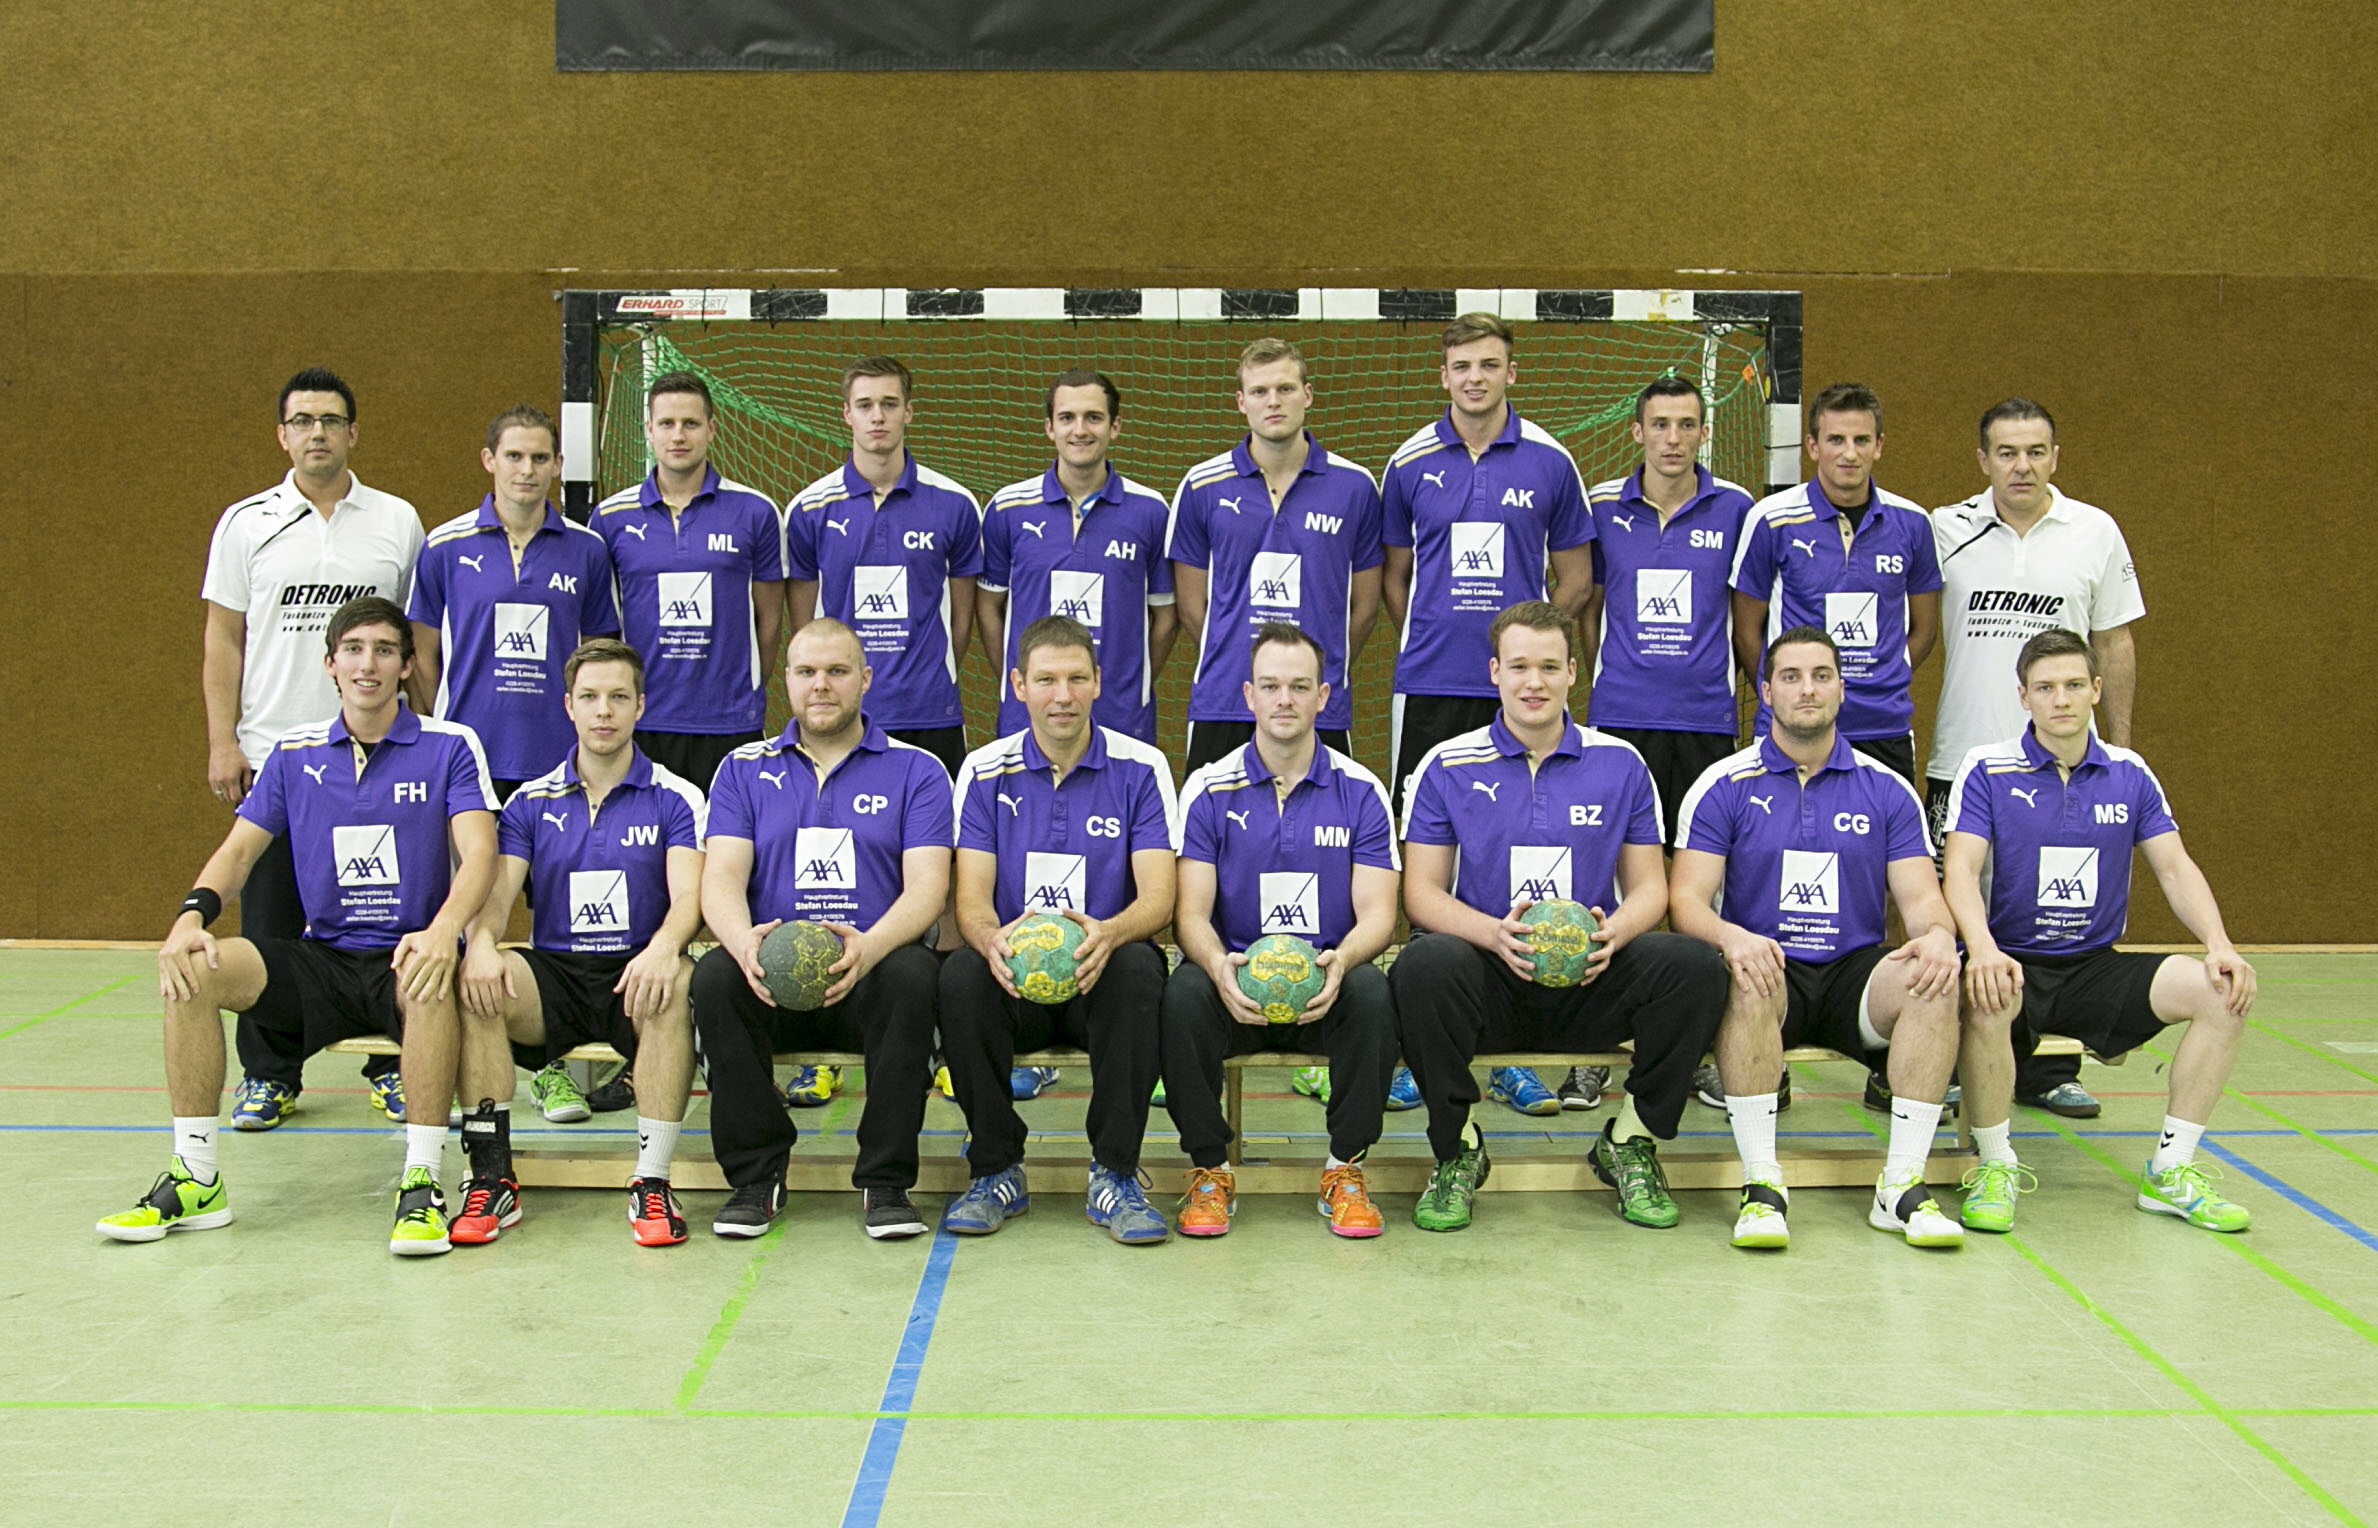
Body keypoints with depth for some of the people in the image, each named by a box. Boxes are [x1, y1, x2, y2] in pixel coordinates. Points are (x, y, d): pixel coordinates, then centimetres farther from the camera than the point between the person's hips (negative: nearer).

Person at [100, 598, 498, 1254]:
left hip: (406, 960, -4)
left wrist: (445, 931, -33)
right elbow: (239, 848, 8)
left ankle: (422, 1182, -30)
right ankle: (195, 1180, -10)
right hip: (322, 959, 4)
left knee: (431, 978, -39)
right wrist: (192, 914, -14)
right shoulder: (295, 753, 11)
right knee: (193, 970, -20)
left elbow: (478, 851, -13)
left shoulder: (450, 746, 0)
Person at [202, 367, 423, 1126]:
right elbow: (223, 639, 7)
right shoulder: (247, 522, 7)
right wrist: (222, 742, -1)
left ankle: (393, 1066, 14)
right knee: (269, 922, 4)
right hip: (272, 755, 0)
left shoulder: (398, 522, 7)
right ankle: (267, 1075, 16)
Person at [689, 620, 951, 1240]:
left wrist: (869, 946, -26)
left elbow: (927, 886, -4)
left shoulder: (916, 770, 8)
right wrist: (744, 942, -24)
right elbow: (722, 877, 1)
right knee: (714, 975, -30)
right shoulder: (745, 769, 13)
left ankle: (886, 1182, -22)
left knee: (912, 974, -34)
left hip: (869, 974, -1)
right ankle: (755, 1176, -14)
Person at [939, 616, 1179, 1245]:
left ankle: (1114, 1175, -21)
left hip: (1100, 973, -1)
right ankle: (997, 1171, -13)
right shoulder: (985, 771, 4)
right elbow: (972, 897, -4)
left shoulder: (1141, 768, 0)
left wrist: (1108, 933, -33)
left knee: (1139, 970, -35)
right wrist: (992, 939, -30)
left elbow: (1157, 898, -8)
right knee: (960, 977, -32)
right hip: (1014, 976, 1)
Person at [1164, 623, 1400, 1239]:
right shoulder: (1210, 789, 3)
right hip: (1238, 984, 0)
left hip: (1326, 984, 0)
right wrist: (1220, 967, -27)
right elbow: (1191, 912, -3)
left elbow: (1377, 913, -2)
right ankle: (1210, 1169, -11)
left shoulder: (1361, 791, 4)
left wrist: (1340, 962, -26)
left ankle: (1345, 1167, -11)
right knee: (1184, 993, -33)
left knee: (1373, 991, -33)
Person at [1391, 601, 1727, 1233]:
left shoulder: (1620, 764, 9)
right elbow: (1422, 891, 1)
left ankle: (1630, 1143, -4)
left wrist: (1613, 932, -15)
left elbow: (1648, 886, 10)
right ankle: (1457, 1150, -11)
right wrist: (1494, 933, -20)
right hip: (1491, 979, -2)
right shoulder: (1448, 766, 4)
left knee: (1695, 964, -26)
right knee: (1423, 963, -35)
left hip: (1591, 981, 2)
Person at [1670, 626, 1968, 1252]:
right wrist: (1731, 937, -27)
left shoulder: (1887, 790, 10)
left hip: (1855, 973, 2)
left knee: (1932, 980, -29)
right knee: (1750, 981, -37)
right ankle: (1762, 1183, -30)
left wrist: (1937, 934, -21)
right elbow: (1687, 900, -4)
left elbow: (1921, 897, 5)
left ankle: (1901, 1185, -24)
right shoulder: (1723, 787, 3)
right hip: (1767, 966, -2)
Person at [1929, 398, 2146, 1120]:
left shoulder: (2095, 532, 4)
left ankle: (2048, 1072, 16)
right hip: (1963, 759, -1)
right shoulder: (1944, 530, 1)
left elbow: (2114, 642, 10)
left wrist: (2119, 747, 9)